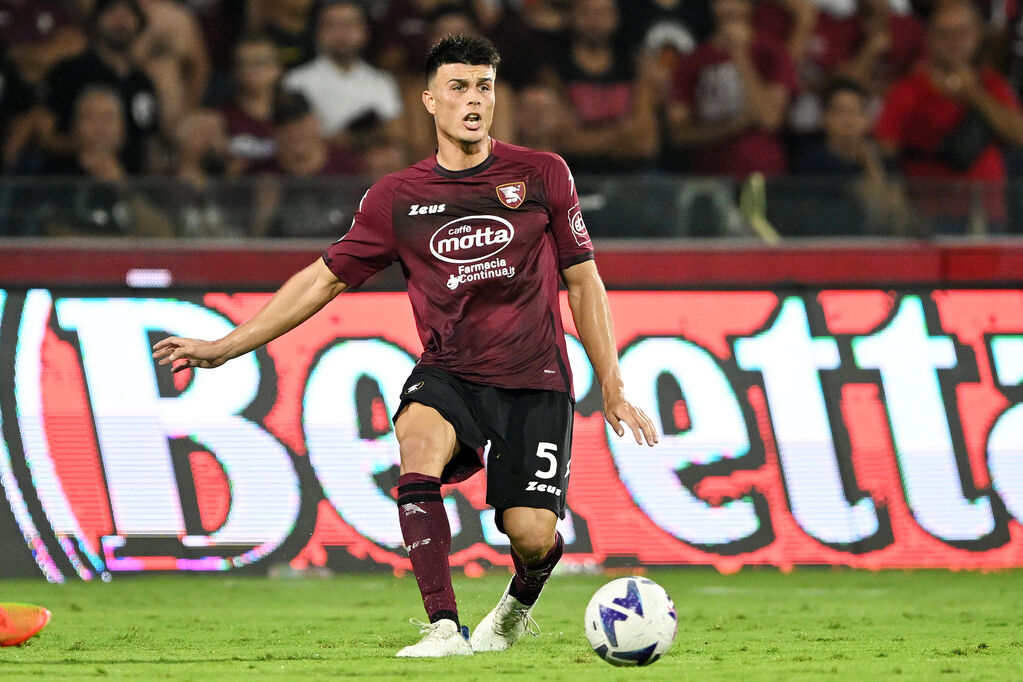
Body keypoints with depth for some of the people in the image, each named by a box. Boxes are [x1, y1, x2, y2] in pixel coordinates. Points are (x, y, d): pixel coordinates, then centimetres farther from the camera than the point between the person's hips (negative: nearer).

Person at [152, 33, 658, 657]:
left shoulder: (542, 175, 3)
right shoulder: (397, 198, 5)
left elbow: (583, 282, 10)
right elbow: (325, 279, 11)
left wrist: (614, 390, 7)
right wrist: (223, 348, 7)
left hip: (535, 381, -1)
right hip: (448, 373, 1)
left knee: (533, 535, -17)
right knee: (419, 436, -34)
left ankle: (519, 605, 22)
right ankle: (444, 627, -33)